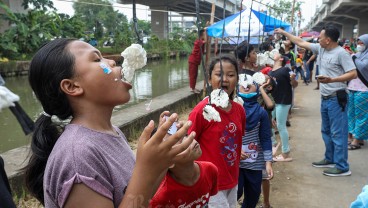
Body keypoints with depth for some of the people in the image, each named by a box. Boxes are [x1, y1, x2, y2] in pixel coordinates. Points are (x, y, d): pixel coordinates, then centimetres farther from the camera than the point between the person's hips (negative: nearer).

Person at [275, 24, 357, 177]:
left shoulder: (341, 53, -15)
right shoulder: (320, 49, 7)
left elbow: (353, 74, -18)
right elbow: (301, 43, 16)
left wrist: (331, 80, -28)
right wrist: (284, 33, 18)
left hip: (336, 98, -9)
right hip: (325, 98, 9)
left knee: (338, 133, -4)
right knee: (326, 131, 18)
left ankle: (342, 167, 3)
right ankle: (330, 159, 32)